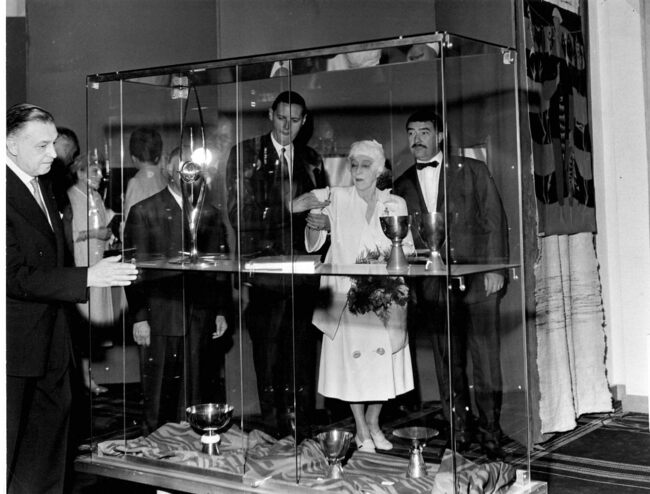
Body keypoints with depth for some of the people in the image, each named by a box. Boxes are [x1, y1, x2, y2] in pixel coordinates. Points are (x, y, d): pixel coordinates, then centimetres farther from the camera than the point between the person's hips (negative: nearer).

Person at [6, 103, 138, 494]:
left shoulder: (44, 192, 12)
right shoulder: (9, 195, -18)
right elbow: (16, 276, -23)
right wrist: (87, 278, -26)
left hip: (51, 344, 9)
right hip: (16, 348, -8)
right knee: (9, 445, 4)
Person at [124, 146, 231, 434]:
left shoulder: (210, 214, 12)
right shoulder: (144, 212, 2)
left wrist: (221, 311, 6)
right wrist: (139, 317, -9)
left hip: (200, 318, 3)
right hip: (160, 318, -3)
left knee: (192, 393, 6)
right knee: (159, 395, 2)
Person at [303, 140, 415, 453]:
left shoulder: (395, 204, 7)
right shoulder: (337, 198, 2)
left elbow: (406, 248, 6)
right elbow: (313, 246, -2)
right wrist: (314, 226, -22)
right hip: (346, 293, -1)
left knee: (383, 359, 4)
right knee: (351, 358, 0)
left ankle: (373, 424, 23)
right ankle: (361, 432, 14)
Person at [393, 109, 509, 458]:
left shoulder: (472, 171, 7)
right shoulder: (403, 186, 13)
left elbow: (494, 220, 3)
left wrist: (495, 268, -5)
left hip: (477, 281, -2)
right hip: (433, 288, 2)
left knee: (485, 360, -2)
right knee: (447, 364, 5)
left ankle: (490, 431, 9)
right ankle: (459, 431, 16)